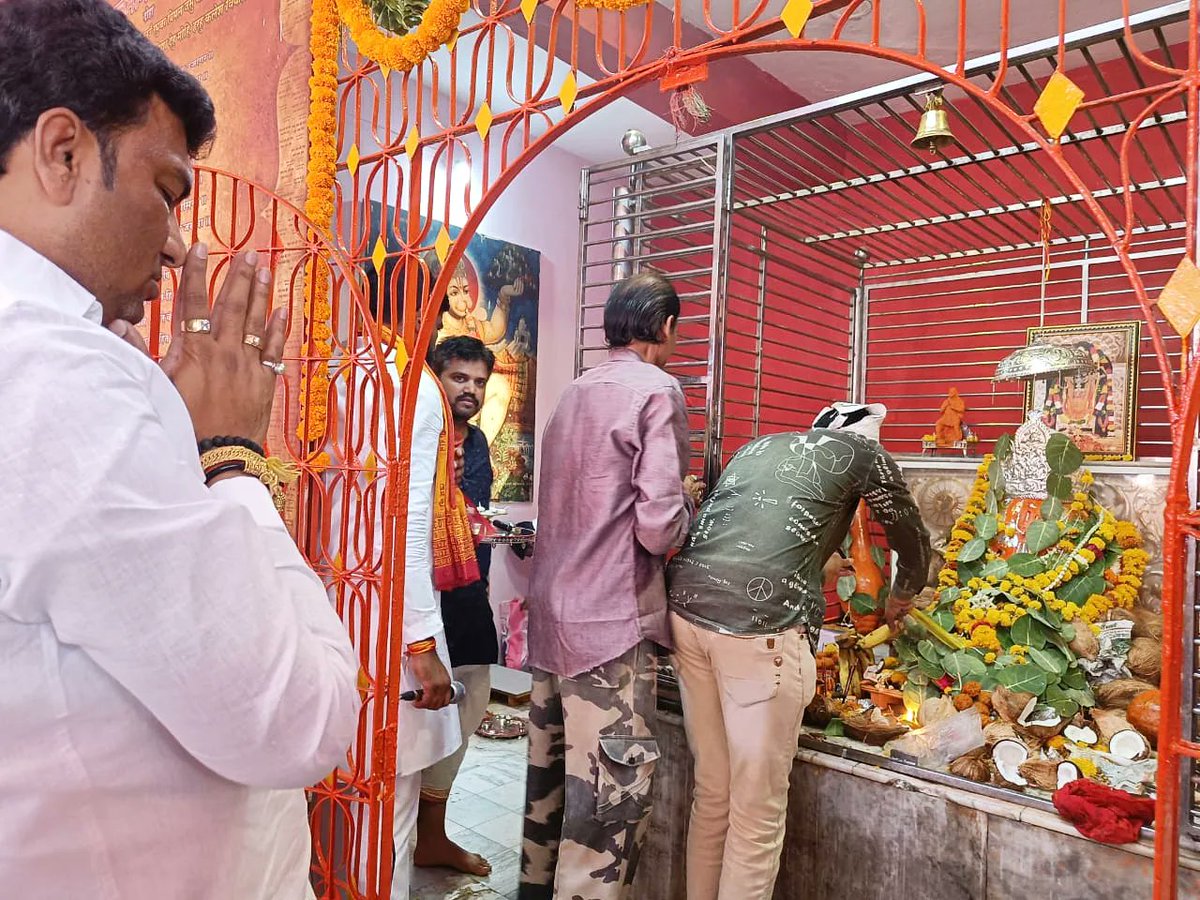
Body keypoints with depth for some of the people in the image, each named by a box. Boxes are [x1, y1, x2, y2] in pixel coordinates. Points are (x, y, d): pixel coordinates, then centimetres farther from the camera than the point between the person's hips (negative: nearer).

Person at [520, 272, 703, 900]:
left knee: (549, 772, 21)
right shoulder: (656, 390, -11)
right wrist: (687, 499, 2)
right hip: (610, 622, -8)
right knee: (610, 800, 1)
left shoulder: (576, 392, 12)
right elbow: (659, 528, -19)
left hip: (551, 612, 9)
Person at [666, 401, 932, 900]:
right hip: (760, 624, -6)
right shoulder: (865, 453, 14)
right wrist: (901, 599, 44)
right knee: (757, 811, 8)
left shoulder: (760, 446, 28)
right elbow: (915, 544, 24)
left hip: (687, 607, 6)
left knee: (712, 793, 20)